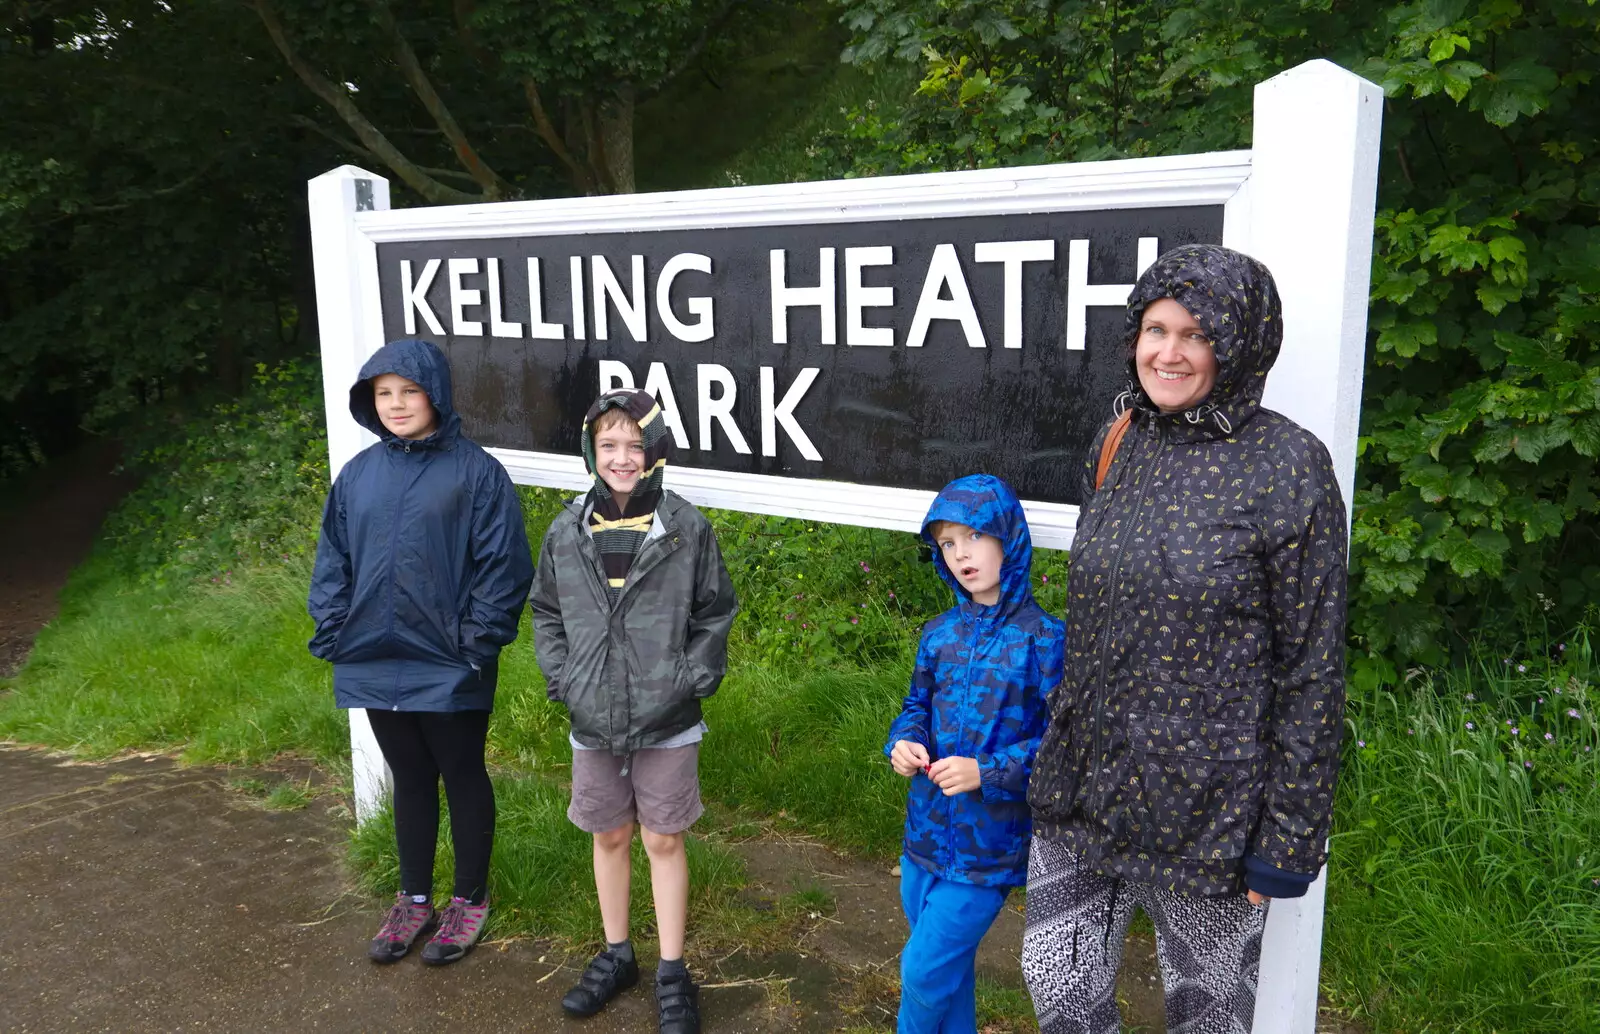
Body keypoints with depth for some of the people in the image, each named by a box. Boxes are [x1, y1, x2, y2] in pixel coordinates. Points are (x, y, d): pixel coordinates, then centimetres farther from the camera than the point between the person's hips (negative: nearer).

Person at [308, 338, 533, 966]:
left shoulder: (475, 471, -10)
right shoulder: (358, 473, 5)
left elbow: (503, 563, -12)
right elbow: (333, 560, 11)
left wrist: (477, 641, -15)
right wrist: (333, 631, 1)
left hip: (450, 670, -5)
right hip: (376, 663, 5)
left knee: (463, 778, 12)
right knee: (409, 780, 19)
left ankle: (470, 899, 30)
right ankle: (414, 898, 35)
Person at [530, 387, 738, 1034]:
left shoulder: (687, 529, -8)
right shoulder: (567, 531, -1)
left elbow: (714, 615, -1)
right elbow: (546, 613, 8)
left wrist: (691, 681, -10)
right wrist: (562, 678, -3)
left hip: (666, 723, -2)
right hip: (593, 721, 3)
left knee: (664, 841, 9)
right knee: (609, 837, 17)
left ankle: (672, 974, 25)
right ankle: (616, 956, 36)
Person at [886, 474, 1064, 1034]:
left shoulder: (1043, 639, -14)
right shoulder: (938, 633, 3)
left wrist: (987, 772, -23)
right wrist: (904, 742, -8)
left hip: (991, 843, -5)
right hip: (927, 828, 5)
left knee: (924, 969, -1)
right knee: (946, 966, 20)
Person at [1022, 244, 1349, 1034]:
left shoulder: (1287, 466, -13)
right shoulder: (1117, 447, 4)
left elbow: (1312, 670, -11)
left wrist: (1291, 836, -11)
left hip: (1205, 798, -5)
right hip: (1084, 783, 5)